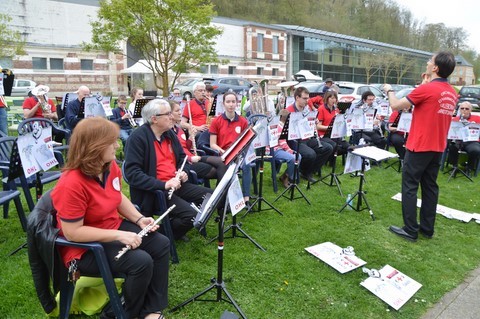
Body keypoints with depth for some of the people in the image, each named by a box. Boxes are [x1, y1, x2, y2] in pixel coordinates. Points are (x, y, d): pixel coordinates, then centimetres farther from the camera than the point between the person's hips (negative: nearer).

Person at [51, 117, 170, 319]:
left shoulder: (110, 167, -4)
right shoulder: (71, 185, -29)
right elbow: (72, 233, -27)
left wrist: (139, 219, -3)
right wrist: (119, 235, -29)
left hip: (115, 227, 9)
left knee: (161, 244, -3)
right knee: (141, 261, -25)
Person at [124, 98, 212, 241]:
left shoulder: (170, 134, 9)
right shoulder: (138, 137, -15)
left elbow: (182, 157, 21)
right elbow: (132, 173, -22)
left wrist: (184, 172, -1)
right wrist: (163, 185, -28)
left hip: (176, 184, 9)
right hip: (153, 191, -8)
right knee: (191, 215, -25)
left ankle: (174, 225, 18)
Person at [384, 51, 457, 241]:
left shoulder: (427, 88, -16)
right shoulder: (452, 93, 8)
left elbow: (396, 106, -11)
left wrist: (389, 91, 8)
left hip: (419, 147, -7)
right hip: (437, 147, 8)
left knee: (410, 187, 0)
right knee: (430, 187, 13)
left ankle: (410, 230, 4)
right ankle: (427, 228, 20)